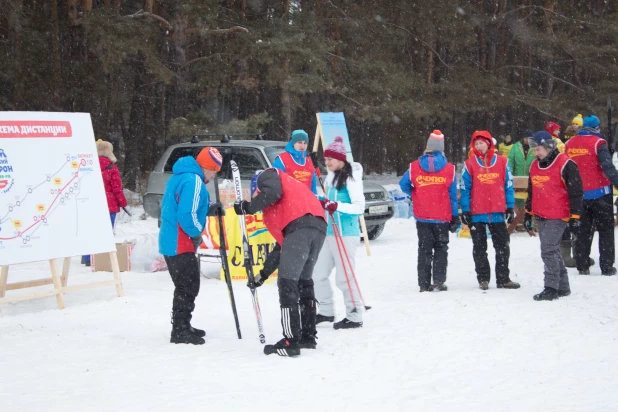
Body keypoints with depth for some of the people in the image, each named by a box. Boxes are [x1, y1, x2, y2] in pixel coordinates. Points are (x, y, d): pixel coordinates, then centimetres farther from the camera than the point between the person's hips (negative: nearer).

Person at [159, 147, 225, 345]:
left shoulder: (181, 176, 15)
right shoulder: (194, 181, -18)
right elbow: (187, 214, -26)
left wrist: (209, 209, 8)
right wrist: (197, 234, -10)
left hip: (170, 241, 10)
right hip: (181, 243, -10)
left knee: (186, 286, 19)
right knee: (188, 286, -3)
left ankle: (182, 326, 28)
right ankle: (180, 331, 0)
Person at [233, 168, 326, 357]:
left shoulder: (266, 176, 20)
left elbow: (273, 192, -8)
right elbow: (283, 244, 39)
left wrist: (249, 207, 5)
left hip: (300, 225, -9)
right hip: (319, 228, 9)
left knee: (287, 284, -6)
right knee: (304, 282, 20)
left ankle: (291, 341, -9)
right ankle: (308, 336, 24)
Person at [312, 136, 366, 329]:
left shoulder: (351, 178, -12)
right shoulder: (331, 177, 12)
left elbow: (359, 207, -17)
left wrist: (337, 206, -28)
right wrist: (321, 202, 6)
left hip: (346, 234, -9)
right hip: (329, 232, 9)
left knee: (344, 277, -6)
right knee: (318, 274, 11)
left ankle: (355, 317, 4)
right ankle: (326, 311, 24)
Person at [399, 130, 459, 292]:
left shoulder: (414, 167, -4)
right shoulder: (449, 169, -5)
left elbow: (403, 185, 2)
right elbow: (453, 195, -2)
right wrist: (455, 217, 5)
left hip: (422, 217, 1)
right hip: (442, 217, -1)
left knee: (424, 249, 9)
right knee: (441, 248, 11)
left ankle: (424, 283, 6)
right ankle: (439, 281, 4)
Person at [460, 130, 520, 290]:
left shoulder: (502, 162, 1)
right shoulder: (470, 164, -1)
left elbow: (508, 185, 5)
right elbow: (465, 189, -1)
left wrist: (510, 207, 3)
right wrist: (465, 211, -5)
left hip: (497, 213, 1)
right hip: (477, 214, -1)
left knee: (502, 247, 6)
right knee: (479, 248, 8)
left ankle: (503, 278, 15)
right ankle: (483, 278, 18)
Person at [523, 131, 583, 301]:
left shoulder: (565, 164, -11)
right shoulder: (534, 166, 12)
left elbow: (576, 192, -10)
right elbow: (531, 192, 22)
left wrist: (574, 216, -12)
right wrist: (528, 215, 23)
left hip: (557, 217, -8)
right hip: (541, 217, 8)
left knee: (549, 251, -12)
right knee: (552, 251, 13)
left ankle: (552, 288, -6)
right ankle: (562, 287, 22)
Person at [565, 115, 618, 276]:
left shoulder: (569, 144, 6)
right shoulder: (598, 143, -11)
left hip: (579, 195, 5)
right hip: (599, 193, -5)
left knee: (582, 231, 13)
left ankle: (582, 266, 12)